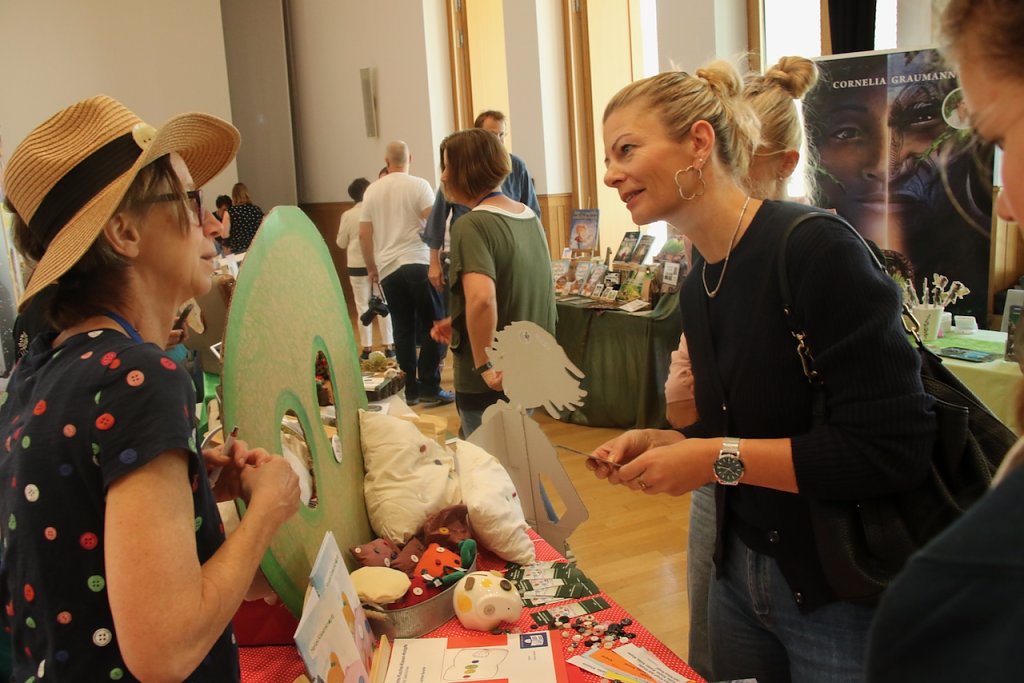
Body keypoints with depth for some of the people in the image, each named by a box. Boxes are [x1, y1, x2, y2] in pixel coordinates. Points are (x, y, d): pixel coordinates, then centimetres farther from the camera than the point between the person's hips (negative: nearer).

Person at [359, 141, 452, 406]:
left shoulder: (372, 191, 10)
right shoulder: (419, 185, -1)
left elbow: (364, 235, 11)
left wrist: (371, 268, 21)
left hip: (387, 269, 4)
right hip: (418, 264, -4)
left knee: (403, 330, 9)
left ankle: (411, 389, 11)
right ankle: (429, 387, -2)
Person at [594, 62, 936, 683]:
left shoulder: (815, 250, -21)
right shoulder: (697, 286, 3)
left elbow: (894, 451, -24)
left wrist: (717, 459, -22)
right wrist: (667, 444, -3)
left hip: (846, 601, -7)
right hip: (742, 577, 8)